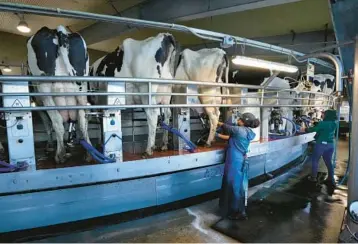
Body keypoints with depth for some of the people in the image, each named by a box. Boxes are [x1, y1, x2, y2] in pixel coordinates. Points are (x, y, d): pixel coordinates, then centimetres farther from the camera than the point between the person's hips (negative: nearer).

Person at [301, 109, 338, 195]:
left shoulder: (323, 123, -16)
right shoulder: (334, 124, 5)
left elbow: (313, 129, -6)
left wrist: (305, 129, 9)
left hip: (321, 143, -6)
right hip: (330, 144, 7)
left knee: (315, 160, 7)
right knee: (329, 162, 12)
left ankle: (313, 177, 13)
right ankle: (331, 180, 14)